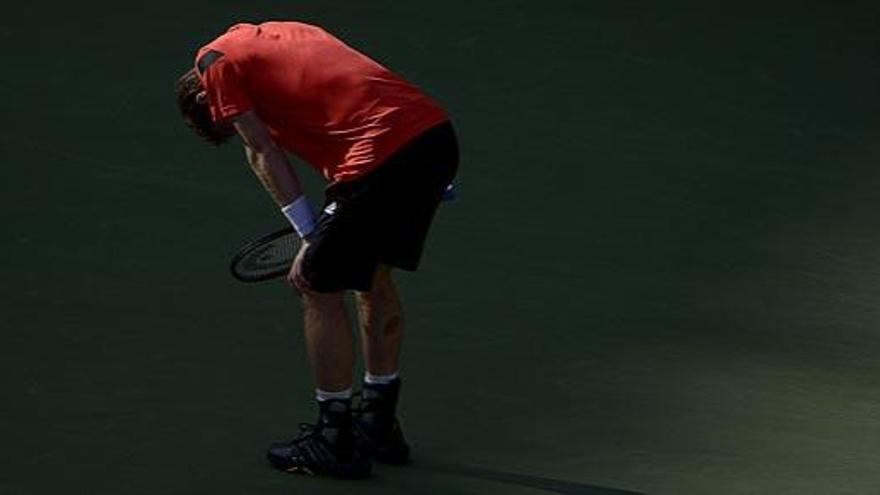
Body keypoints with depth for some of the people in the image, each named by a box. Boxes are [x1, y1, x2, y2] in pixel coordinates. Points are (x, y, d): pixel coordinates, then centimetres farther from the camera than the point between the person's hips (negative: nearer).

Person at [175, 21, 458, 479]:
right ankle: (379, 427, 37)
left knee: (319, 289, 9)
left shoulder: (215, 62, 10)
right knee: (374, 276, 25)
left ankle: (335, 444, 18)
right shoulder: (276, 33, 31)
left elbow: (264, 153, 3)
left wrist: (310, 238, 2)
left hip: (383, 155, -8)